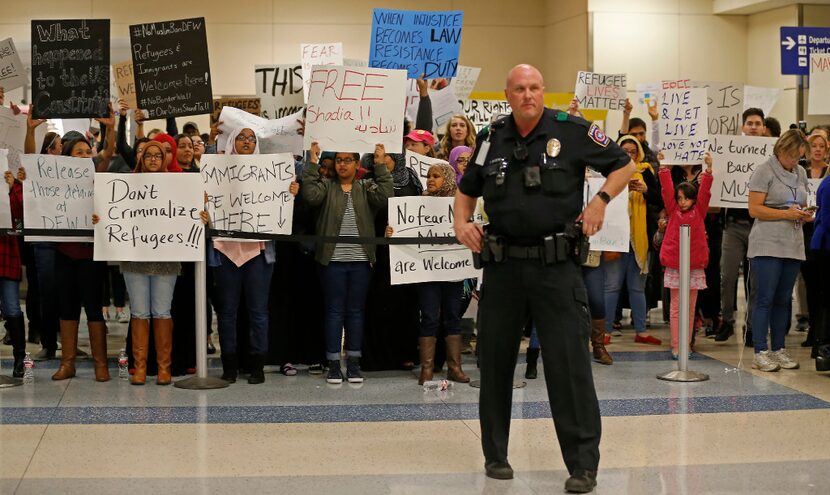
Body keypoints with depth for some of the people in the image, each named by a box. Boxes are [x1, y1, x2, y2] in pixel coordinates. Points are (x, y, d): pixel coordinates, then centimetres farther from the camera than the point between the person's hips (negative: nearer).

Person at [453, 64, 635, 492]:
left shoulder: (571, 131, -3)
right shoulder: (492, 138, 7)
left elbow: (624, 165, 5)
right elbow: (467, 189, 21)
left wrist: (601, 199, -11)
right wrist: (461, 222, 3)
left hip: (556, 264, -4)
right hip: (502, 263, 4)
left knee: (569, 363, -5)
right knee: (494, 361, 10)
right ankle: (495, 454, 26)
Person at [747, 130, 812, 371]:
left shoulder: (800, 173, 16)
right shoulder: (764, 171, -5)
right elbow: (754, 209, -12)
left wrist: (806, 215, 3)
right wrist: (786, 214, -18)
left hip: (793, 245, 7)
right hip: (767, 245, -7)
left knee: (783, 299, 10)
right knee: (764, 298, -7)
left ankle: (778, 350, 16)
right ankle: (760, 353, -4)